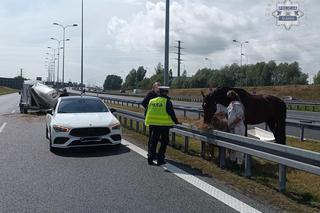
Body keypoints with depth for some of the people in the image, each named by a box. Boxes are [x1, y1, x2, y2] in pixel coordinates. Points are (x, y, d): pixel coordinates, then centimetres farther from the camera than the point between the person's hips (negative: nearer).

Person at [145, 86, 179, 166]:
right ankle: (160, 159, 6)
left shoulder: (151, 101, 7)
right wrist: (176, 122, 4)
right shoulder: (167, 102, -9)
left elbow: (147, 112, 13)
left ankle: (150, 158, 14)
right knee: (164, 142, 7)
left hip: (154, 124, 5)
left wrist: (148, 122, 25)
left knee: (153, 141, 14)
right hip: (164, 125, -5)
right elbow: (171, 113, -9)